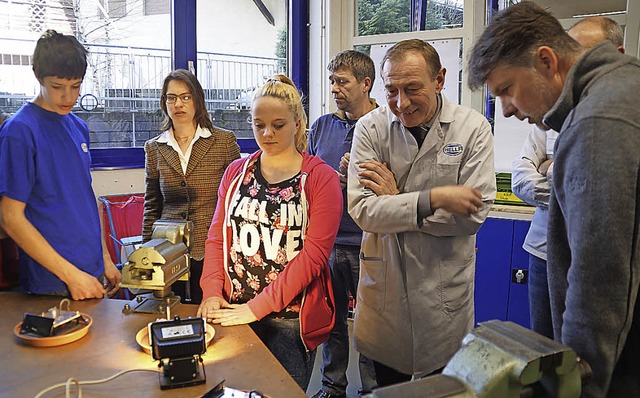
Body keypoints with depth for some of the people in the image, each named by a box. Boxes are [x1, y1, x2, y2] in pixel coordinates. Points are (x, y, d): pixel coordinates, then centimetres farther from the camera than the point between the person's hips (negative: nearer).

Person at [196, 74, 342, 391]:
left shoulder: (321, 178, -8)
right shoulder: (236, 172, 6)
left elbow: (314, 253, -15)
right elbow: (217, 237, 6)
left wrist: (257, 307, -19)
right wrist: (212, 293, -9)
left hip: (291, 319, -3)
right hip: (234, 313, 4)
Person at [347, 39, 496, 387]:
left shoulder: (473, 129, -8)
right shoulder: (371, 128, -8)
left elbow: (474, 214, -15)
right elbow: (361, 210, -16)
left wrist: (396, 201, -16)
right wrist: (433, 199, -24)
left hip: (445, 290, 0)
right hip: (384, 285, 1)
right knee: (387, 385, 19)